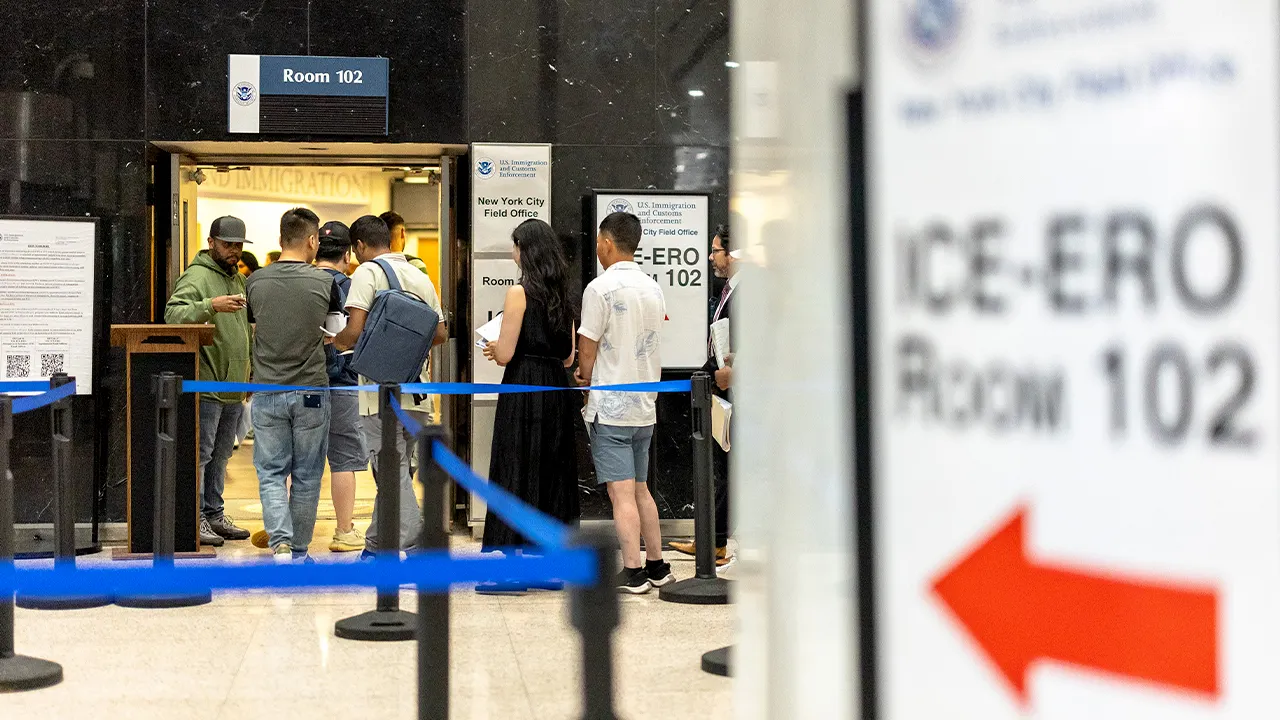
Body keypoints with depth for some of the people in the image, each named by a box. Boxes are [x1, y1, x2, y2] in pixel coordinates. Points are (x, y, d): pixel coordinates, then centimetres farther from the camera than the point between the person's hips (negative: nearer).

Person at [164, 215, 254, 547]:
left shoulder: (238, 280, 19)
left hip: (233, 386, 9)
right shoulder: (197, 276, -9)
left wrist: (250, 372, 24)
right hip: (206, 383, -9)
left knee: (221, 455, 14)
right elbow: (173, 314, -25)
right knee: (200, 454, -5)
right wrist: (211, 305, -37)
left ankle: (215, 514, 22)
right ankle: (195, 519, -1)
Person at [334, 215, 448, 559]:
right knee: (393, 469, 17)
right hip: (417, 391, 7)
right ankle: (376, 545, 26)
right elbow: (440, 334, 14)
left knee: (393, 473, -3)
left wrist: (337, 340, 5)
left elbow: (355, 331, -16)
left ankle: (416, 548, -10)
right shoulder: (421, 276, 12)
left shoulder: (368, 272, -7)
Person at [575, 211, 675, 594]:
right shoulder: (653, 288, 9)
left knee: (621, 492, -5)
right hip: (645, 404, 7)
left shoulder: (601, 288, -12)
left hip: (611, 407, -7)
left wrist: (585, 382, 10)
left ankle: (632, 574, -5)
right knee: (640, 488, 16)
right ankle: (656, 567, 20)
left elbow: (587, 349, -9)